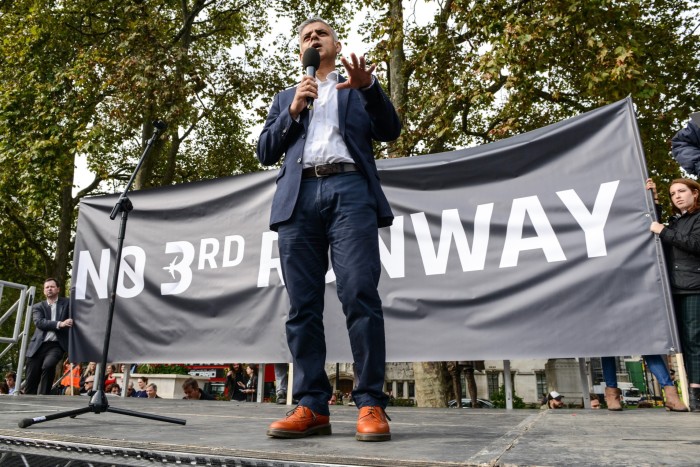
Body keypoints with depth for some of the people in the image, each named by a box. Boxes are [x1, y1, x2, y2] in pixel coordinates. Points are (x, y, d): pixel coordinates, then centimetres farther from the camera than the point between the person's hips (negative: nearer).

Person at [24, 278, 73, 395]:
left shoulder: (67, 303, 12)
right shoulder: (38, 307, 13)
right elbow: (39, 322, -5)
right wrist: (59, 324, -19)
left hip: (56, 345, -2)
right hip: (38, 346, 2)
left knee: (48, 365, -30)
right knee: (31, 382, 1)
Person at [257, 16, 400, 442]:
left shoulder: (357, 88, 24)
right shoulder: (285, 98, 29)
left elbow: (390, 130, 8)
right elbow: (266, 152, 18)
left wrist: (368, 85, -8)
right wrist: (292, 111, 4)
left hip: (349, 190, -2)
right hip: (299, 197, 3)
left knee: (360, 296, -14)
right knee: (303, 305, -4)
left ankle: (371, 405, -9)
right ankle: (312, 407, 0)